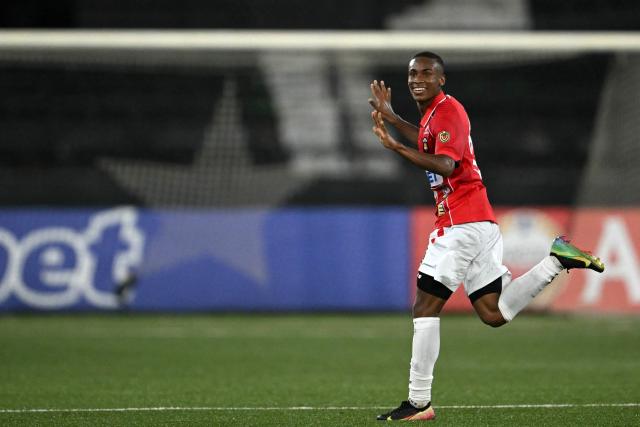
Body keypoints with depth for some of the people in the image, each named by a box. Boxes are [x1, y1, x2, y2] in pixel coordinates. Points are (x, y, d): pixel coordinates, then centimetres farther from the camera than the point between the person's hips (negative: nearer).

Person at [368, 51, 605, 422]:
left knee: (425, 308, -8)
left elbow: (445, 164, -25)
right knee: (494, 313, 10)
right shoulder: (434, 112, 19)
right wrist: (392, 118, 35)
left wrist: (397, 148, -31)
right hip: (480, 223, 10)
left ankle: (419, 402, -7)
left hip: (462, 223, -10)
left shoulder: (448, 110, -10)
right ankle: (558, 260, 7)